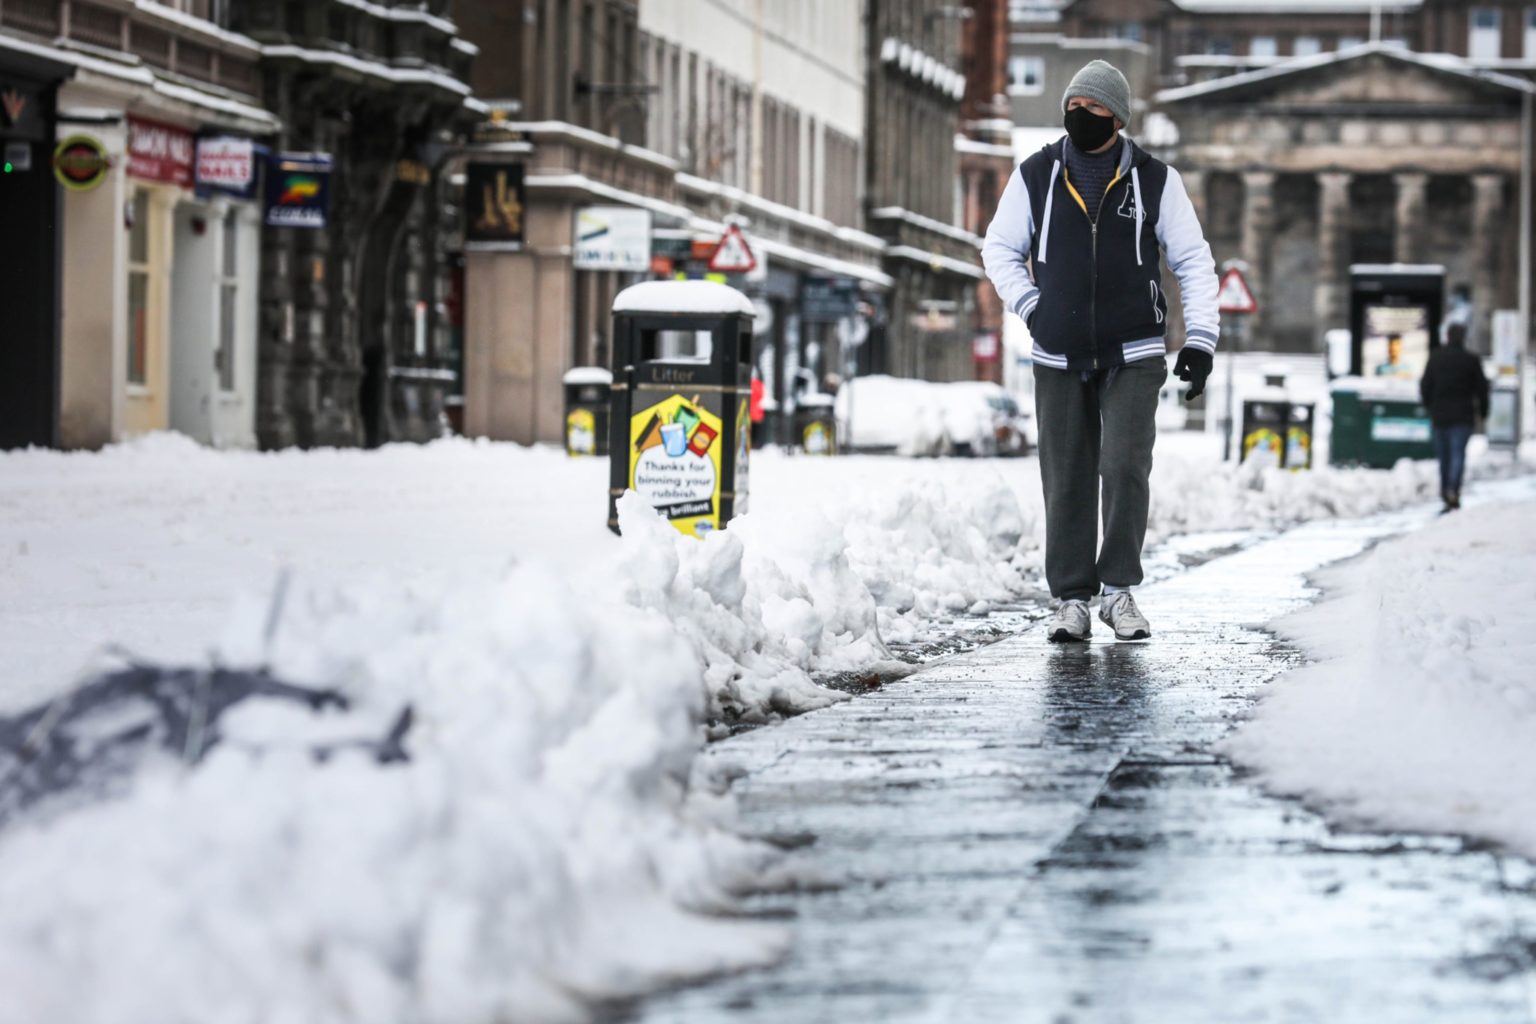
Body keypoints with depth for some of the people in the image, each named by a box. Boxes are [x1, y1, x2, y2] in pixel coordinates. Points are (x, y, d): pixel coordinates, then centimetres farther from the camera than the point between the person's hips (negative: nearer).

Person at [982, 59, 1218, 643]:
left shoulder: (1154, 180, 1)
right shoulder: (1035, 177, 4)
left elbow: (1194, 262, 6)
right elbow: (1000, 249, 14)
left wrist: (1200, 340, -2)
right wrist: (1030, 306, -1)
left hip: (1133, 355, -2)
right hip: (1059, 359, 2)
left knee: (1125, 467, -14)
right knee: (1067, 480, 2)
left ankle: (1119, 590, -2)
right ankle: (1072, 600, 9)